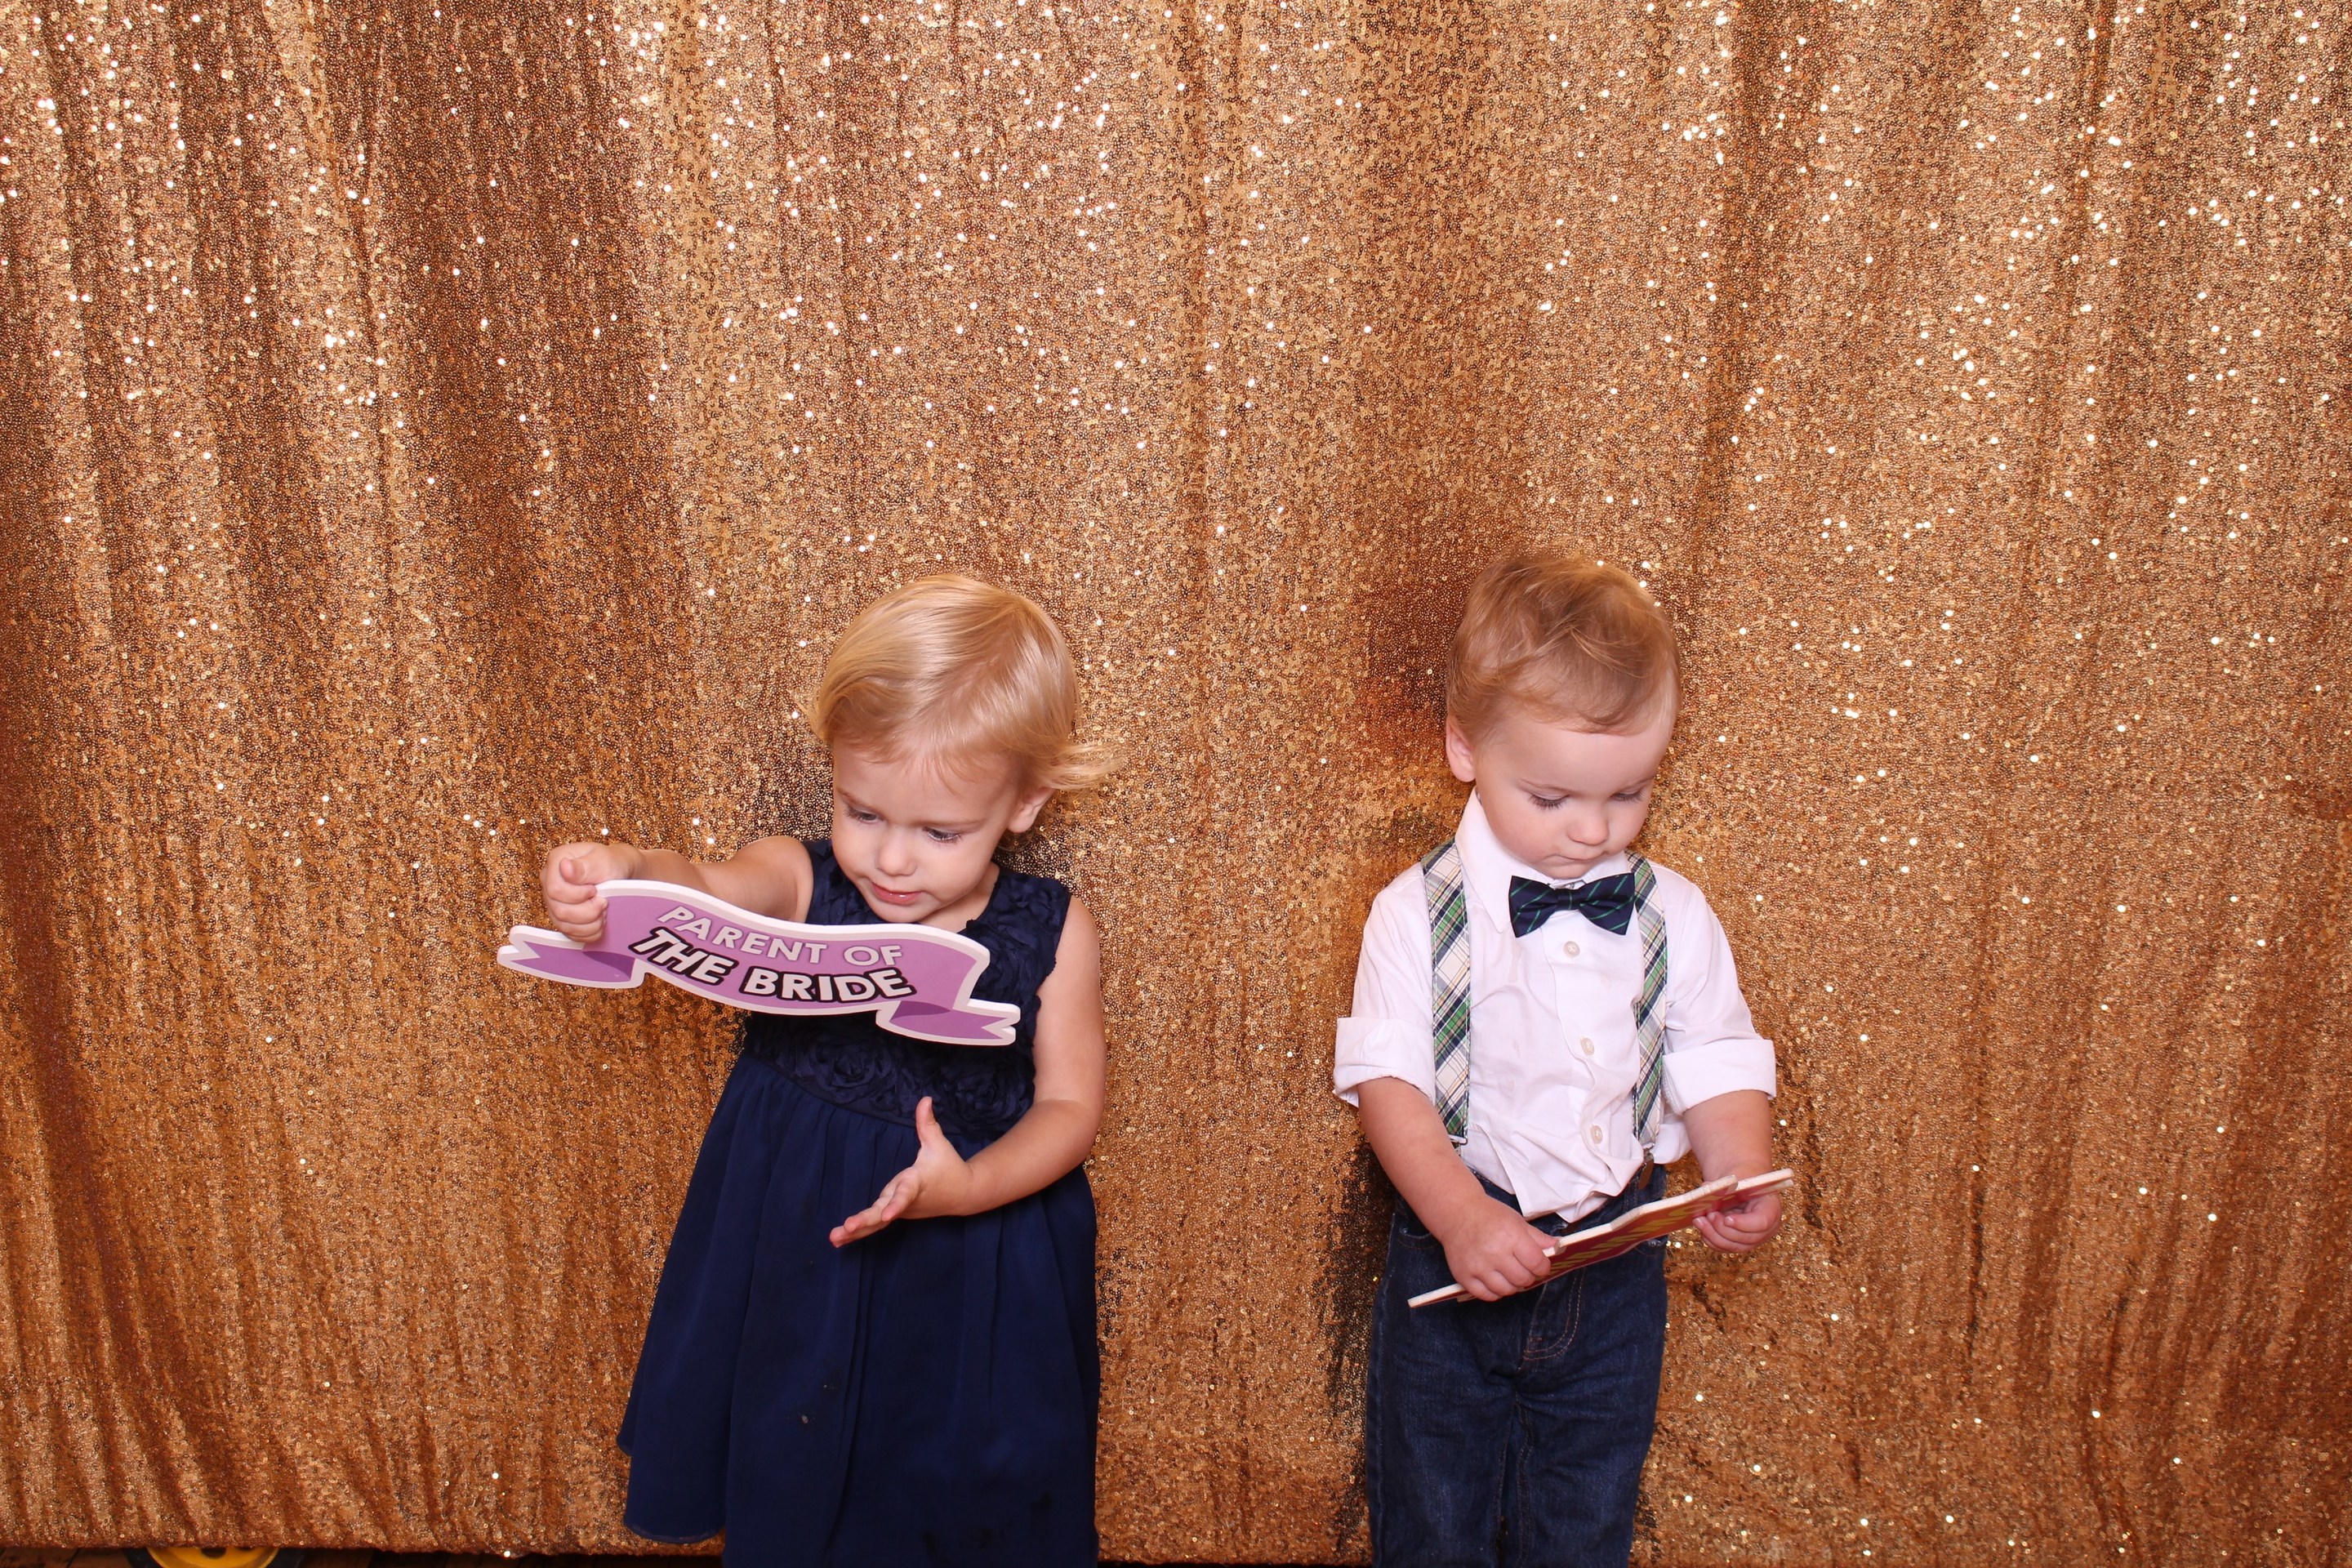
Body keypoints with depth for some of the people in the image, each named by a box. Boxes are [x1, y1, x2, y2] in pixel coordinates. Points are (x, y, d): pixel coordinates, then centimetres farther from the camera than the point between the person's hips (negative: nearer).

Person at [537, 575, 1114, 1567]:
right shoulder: (796, 884, -12)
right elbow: (706, 891, -33)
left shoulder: (1052, 936, -12)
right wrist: (621, 877, -56)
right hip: (793, 1250, 1)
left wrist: (968, 1188, -27)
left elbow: (1068, 1104, -9)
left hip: (973, 1271, -1)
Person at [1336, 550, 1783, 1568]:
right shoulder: (1417, 915, -13)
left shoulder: (1674, 919, -4)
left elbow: (1718, 1066, 1)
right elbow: (1386, 1078, -16)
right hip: (1455, 1263, -2)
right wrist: (1461, 1217, -28)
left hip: (1617, 1269, 3)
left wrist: (1743, 1179, -18)